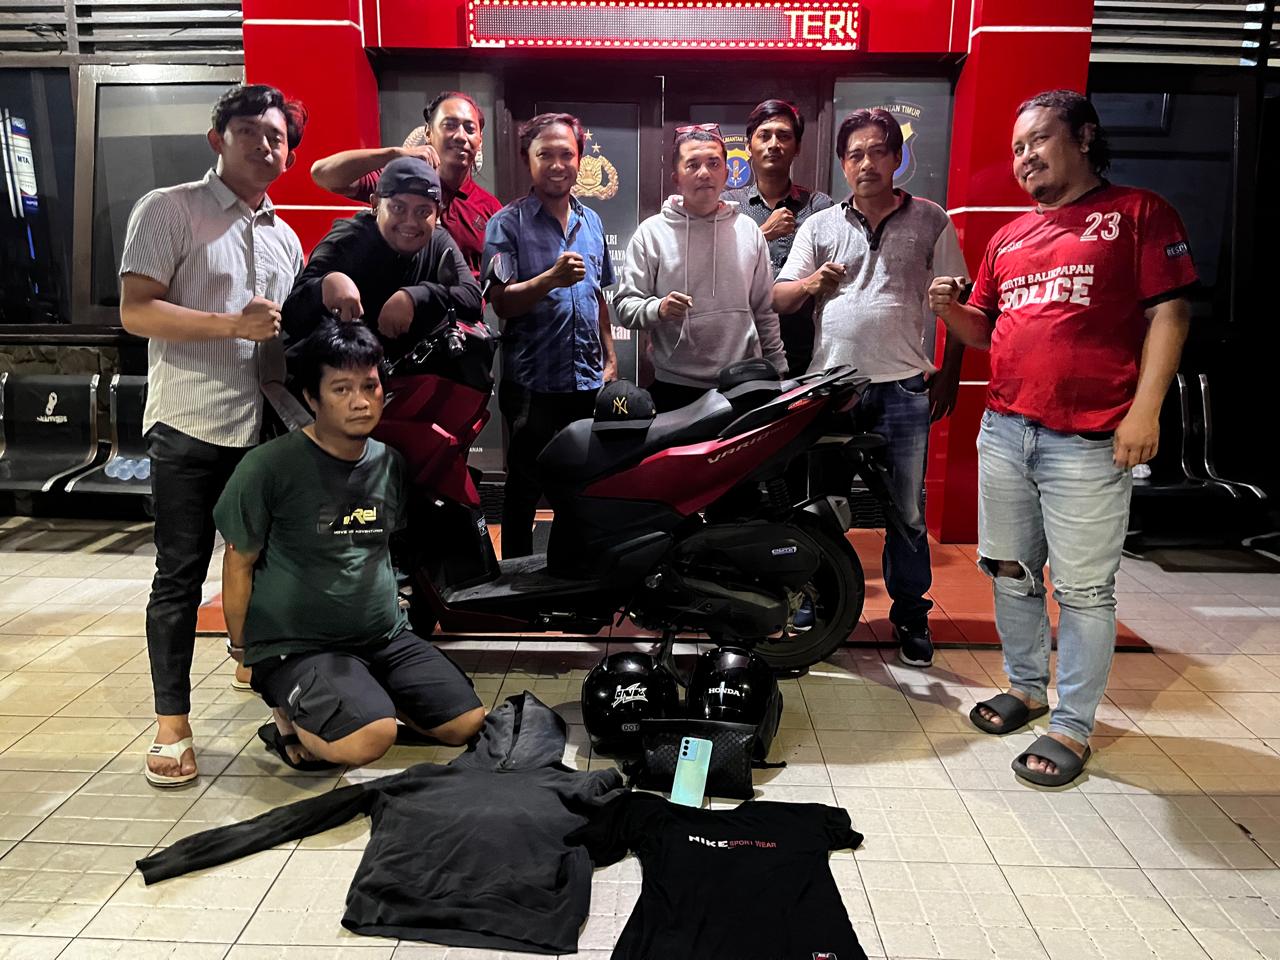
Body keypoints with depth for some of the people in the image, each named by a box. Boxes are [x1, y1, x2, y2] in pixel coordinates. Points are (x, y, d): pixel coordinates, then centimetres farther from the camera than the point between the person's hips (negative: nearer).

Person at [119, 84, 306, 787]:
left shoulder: (285, 238, 17)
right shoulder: (169, 210, -1)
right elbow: (136, 311, -11)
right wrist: (235, 324, -18)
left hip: (265, 429, 5)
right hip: (189, 429, -5)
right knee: (180, 576, 2)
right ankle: (171, 724, 13)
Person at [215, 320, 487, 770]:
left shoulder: (391, 464, 4)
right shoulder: (269, 466, -12)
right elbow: (239, 562, -3)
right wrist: (242, 652, 2)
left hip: (386, 638, 6)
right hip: (295, 647, -6)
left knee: (470, 724, -3)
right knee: (370, 738, -30)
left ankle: (371, 696, 16)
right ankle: (289, 722, 1)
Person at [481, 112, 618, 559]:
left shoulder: (591, 221, 13)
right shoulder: (507, 223, -5)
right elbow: (502, 303, -13)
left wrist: (610, 358, 15)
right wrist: (553, 277, -28)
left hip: (589, 380, 5)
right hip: (532, 383, -5)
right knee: (524, 491, 6)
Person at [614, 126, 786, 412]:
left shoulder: (749, 231, 7)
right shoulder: (652, 233, -2)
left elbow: (765, 311, 12)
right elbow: (625, 305, -5)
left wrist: (777, 372, 12)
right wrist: (658, 309, -26)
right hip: (675, 388, -2)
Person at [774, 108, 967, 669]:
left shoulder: (930, 221, 8)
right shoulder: (820, 226, 10)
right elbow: (779, 300, 8)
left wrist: (949, 372, 3)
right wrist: (810, 283, -14)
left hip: (904, 386, -1)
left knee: (907, 511, 5)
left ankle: (911, 615, 19)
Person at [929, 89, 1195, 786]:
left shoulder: (1137, 212, 3)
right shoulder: (1008, 238, 19)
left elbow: (1168, 312, -5)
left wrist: (1145, 409, -14)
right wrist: (951, 309, 0)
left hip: (1089, 440, -6)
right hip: (1004, 432, 6)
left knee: (1083, 590, -1)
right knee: (1009, 572, 13)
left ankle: (1072, 728, 10)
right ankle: (1027, 687, 31)